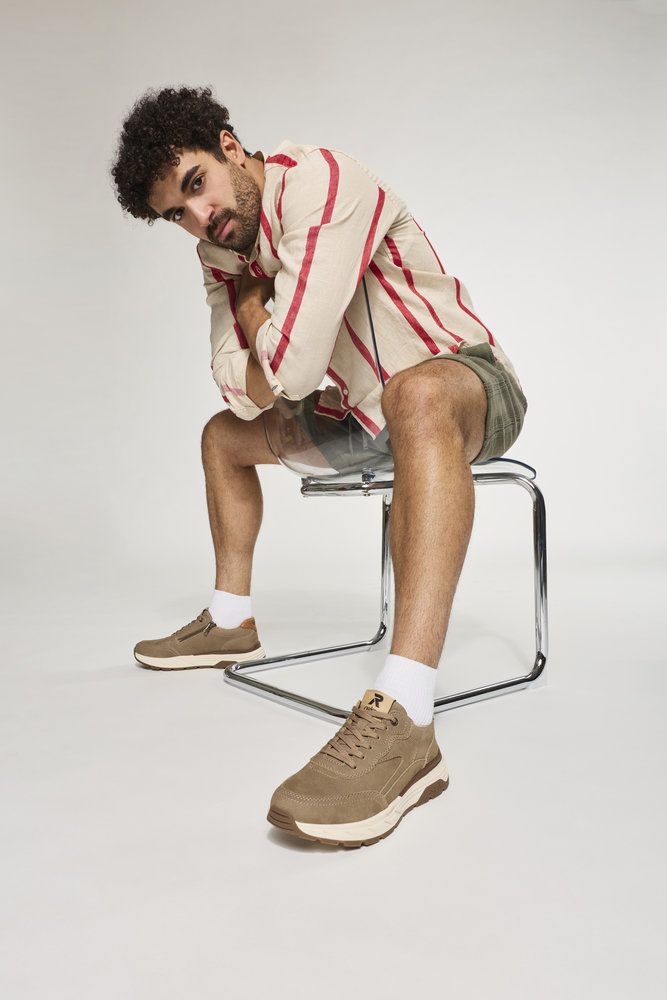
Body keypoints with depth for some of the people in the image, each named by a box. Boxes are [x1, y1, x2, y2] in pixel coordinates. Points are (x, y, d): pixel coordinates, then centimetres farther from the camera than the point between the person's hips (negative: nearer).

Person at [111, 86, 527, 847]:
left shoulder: (321, 183, -22)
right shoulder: (222, 254, 4)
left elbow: (292, 366, -31)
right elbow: (245, 394, 0)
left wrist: (255, 316, -11)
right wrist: (263, 341, -18)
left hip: (471, 385, -8)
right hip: (365, 415, 8)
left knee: (416, 394, -43)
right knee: (224, 433, 13)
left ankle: (404, 721, -52)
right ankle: (230, 622, 21)